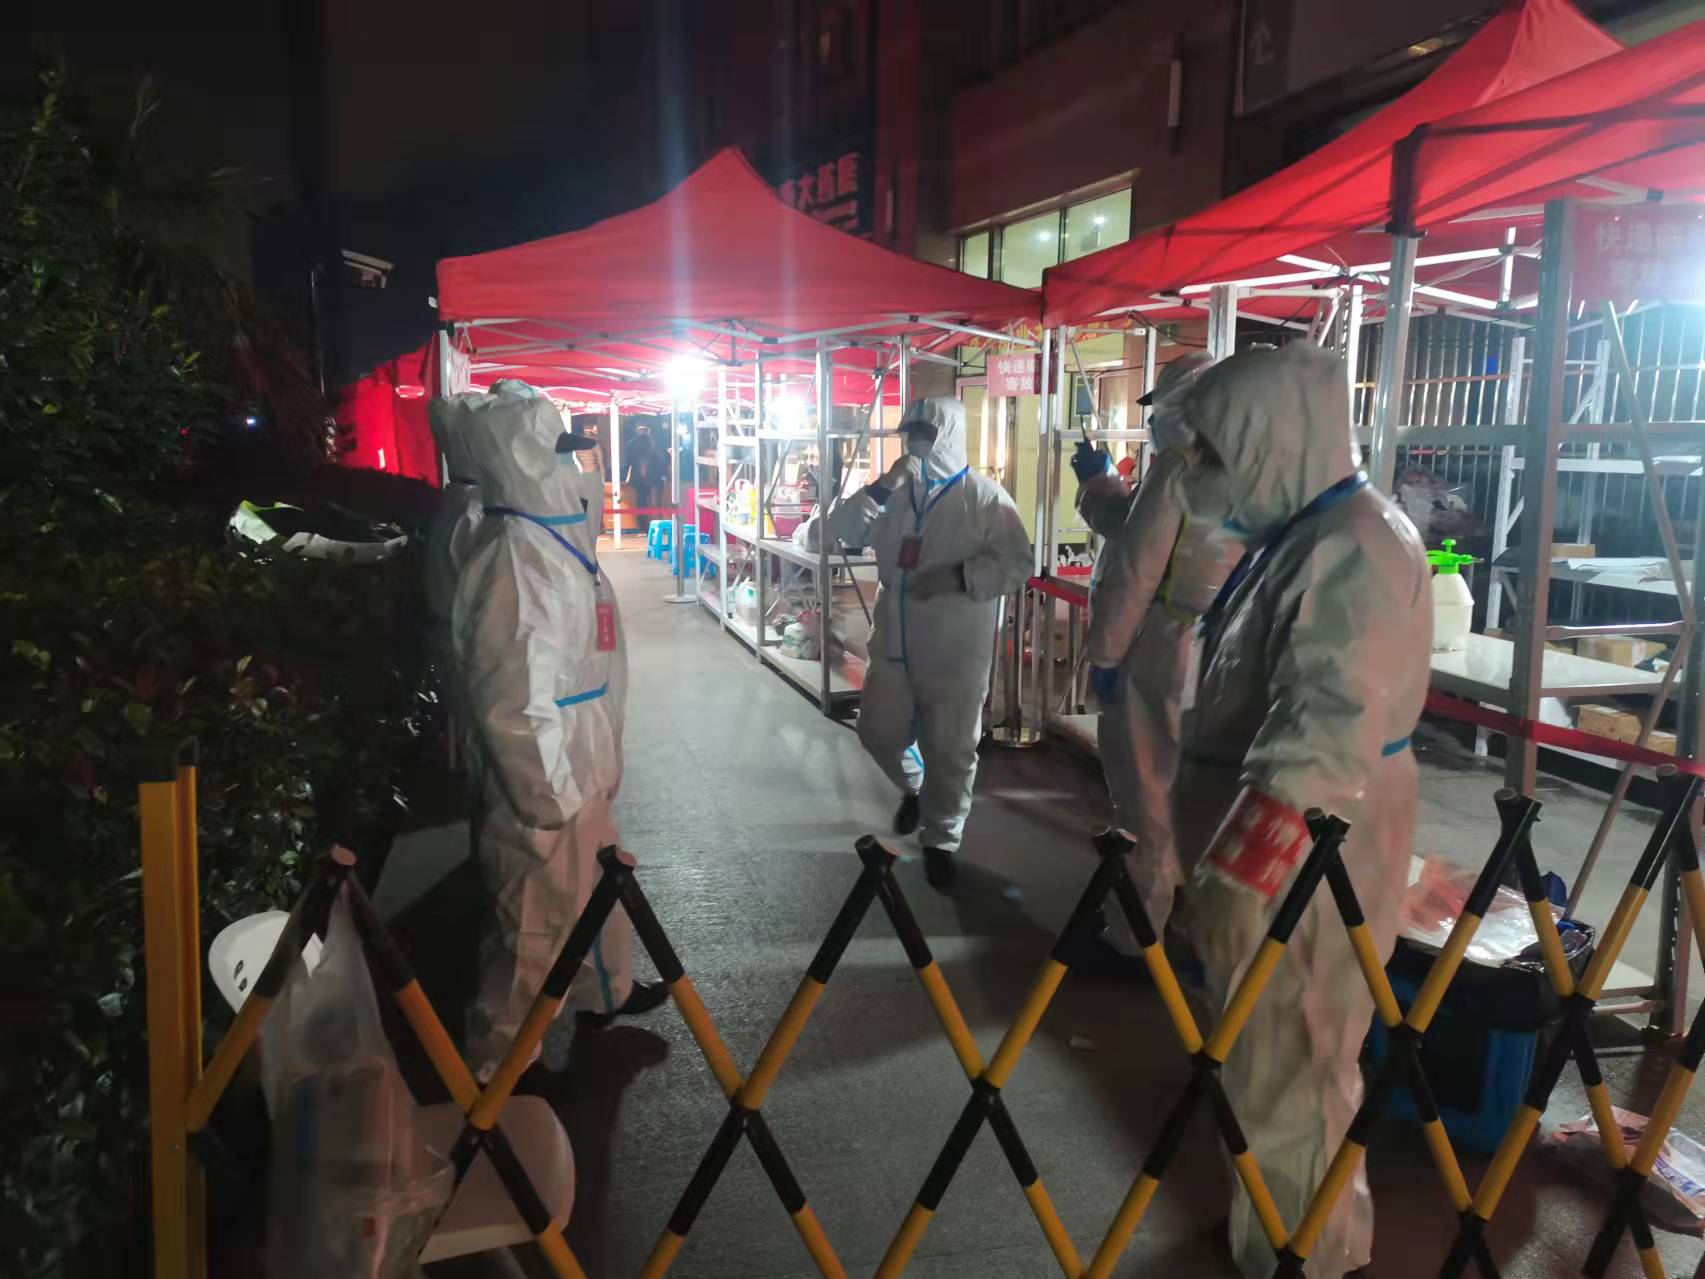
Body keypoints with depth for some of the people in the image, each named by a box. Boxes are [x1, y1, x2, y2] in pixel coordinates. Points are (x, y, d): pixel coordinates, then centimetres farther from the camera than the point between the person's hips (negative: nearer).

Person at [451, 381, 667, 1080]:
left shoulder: (553, 541, 7)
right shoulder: (512, 560, -26)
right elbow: (511, 702, -27)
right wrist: (552, 795, -21)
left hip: (578, 767, 10)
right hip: (544, 786, -10)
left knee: (597, 889, 28)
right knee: (536, 926, 4)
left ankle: (607, 991, 50)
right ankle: (495, 1065, 22)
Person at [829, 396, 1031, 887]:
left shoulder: (984, 497, -9)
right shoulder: (896, 489, 7)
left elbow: (1016, 565, -14)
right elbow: (845, 530, -2)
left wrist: (958, 576, -26)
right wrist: (882, 486, -15)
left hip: (955, 651, -5)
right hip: (894, 642, 5)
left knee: (950, 751, 5)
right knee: (878, 732, 14)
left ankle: (941, 841, 23)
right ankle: (914, 786, 45)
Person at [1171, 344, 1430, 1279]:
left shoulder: (1353, 547, -21)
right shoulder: (1297, 532, 10)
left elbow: (1328, 731, -30)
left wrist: (1234, 873, -33)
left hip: (1312, 845, -10)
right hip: (1275, 837, 10)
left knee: (1288, 1062, 3)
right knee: (1268, 1052, 21)